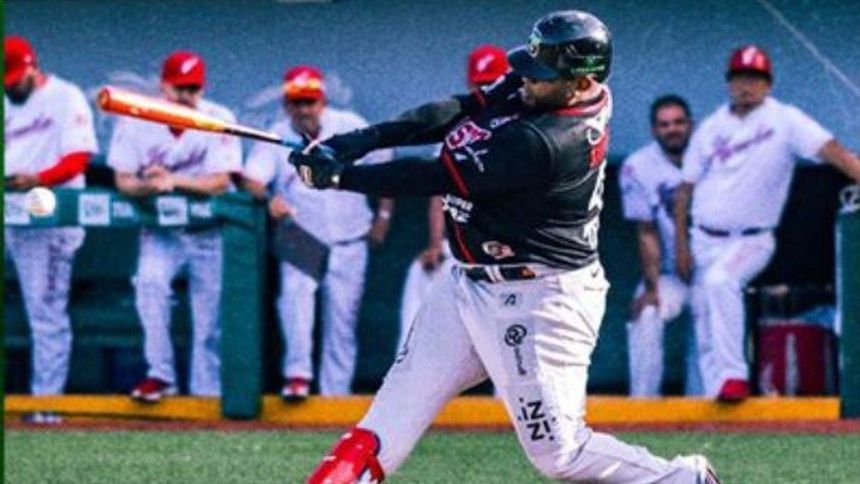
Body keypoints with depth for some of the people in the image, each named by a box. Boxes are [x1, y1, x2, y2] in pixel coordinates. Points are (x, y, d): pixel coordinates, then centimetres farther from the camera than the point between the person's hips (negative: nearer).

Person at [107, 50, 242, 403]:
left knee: (210, 315, -1)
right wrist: (149, 185, -29)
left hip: (209, 231, 0)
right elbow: (124, 181, -7)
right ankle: (159, 375, -23)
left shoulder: (219, 120, -9)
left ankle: (207, 391, 11)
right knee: (150, 281, -26)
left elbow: (220, 182, -16)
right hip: (160, 230, 0)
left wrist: (173, 180, -29)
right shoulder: (135, 121, -5)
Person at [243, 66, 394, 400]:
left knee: (342, 316, 1)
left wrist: (383, 215, 6)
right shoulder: (276, 138, -2)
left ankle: (336, 392, 9)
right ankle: (298, 374, -29)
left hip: (349, 240, 1)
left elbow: (384, 168, 11)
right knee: (295, 289, -27)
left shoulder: (351, 128, 1)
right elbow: (252, 179, -15)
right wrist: (269, 197, -36)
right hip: (301, 238, -1)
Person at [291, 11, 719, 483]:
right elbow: (453, 113, -4)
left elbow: (439, 177, -24)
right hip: (469, 286, 9)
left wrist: (340, 175, -19)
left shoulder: (549, 142, -27)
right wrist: (360, 140, -17)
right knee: (392, 413, 5)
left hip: (538, 302, -9)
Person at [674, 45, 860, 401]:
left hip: (752, 240, -5)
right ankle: (715, 396, 13)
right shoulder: (711, 128, 7)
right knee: (703, 318, 3)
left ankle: (733, 377, -31)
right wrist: (681, 245, 5)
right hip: (704, 239, 5)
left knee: (719, 281, -32)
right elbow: (685, 189, 11)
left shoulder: (785, 121, -5)